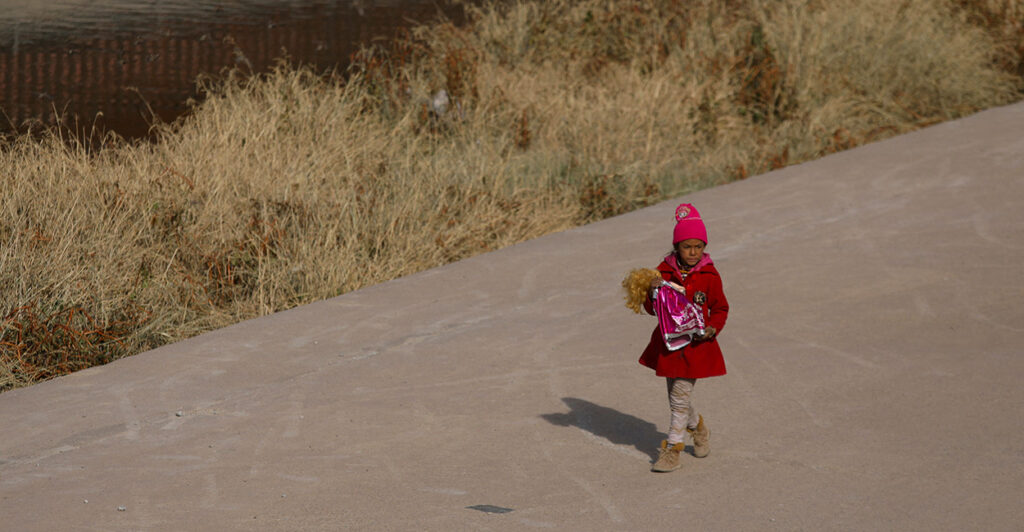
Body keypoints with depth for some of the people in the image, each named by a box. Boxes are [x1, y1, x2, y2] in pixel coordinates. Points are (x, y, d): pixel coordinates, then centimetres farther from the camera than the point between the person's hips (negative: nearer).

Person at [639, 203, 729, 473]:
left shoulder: (709, 276, -8)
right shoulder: (665, 271, -3)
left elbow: (720, 309, 2)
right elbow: (652, 309, 0)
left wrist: (712, 328, -16)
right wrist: (653, 292, -20)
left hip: (696, 344, -4)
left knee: (681, 395, -8)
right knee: (676, 396, 15)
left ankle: (672, 449, 1)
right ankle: (697, 426, 44)